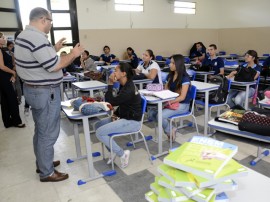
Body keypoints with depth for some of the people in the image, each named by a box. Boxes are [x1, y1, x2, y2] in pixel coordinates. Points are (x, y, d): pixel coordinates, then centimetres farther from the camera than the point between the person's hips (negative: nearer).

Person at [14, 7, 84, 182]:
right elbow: (55, 66, -24)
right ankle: (47, 172, 16)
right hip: (45, 93, -11)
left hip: (33, 89, 11)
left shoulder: (24, 35, 12)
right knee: (48, 133, 1)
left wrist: (55, 49, 16)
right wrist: (73, 54, -12)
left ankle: (42, 163, 36)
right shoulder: (37, 38, -22)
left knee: (41, 130, 21)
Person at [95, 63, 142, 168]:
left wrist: (110, 84, -20)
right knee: (98, 125, 8)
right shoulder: (125, 85, 5)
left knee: (100, 133, -16)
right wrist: (116, 114, 2)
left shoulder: (128, 90, -26)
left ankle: (122, 153, -3)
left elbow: (110, 102, -21)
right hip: (124, 117, 10)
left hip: (132, 122, -10)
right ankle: (113, 151, 14)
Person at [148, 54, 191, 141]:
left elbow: (182, 97, -19)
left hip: (182, 105, -7)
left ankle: (170, 131, 3)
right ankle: (169, 129, 4)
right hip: (171, 102, 7)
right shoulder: (171, 75, 8)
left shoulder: (185, 78, -14)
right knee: (151, 113, -13)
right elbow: (166, 89, 14)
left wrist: (169, 102, -28)